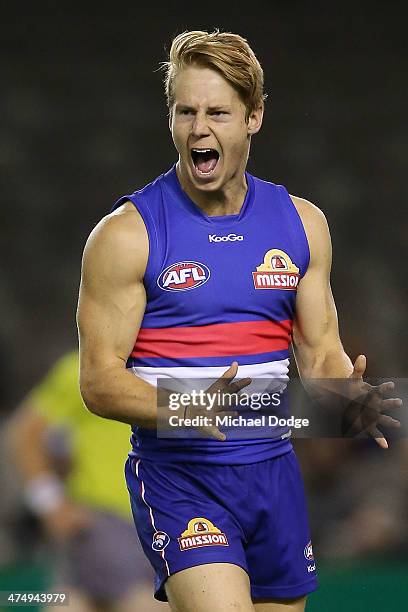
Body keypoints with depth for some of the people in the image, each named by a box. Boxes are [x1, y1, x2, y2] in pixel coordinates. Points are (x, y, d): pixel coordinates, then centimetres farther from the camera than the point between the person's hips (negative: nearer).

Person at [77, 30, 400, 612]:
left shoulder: (301, 222, 8)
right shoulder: (127, 232, -7)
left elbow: (322, 354, 12)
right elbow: (99, 380, -9)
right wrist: (185, 408, -28)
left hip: (274, 471, 5)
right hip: (177, 473, -5)